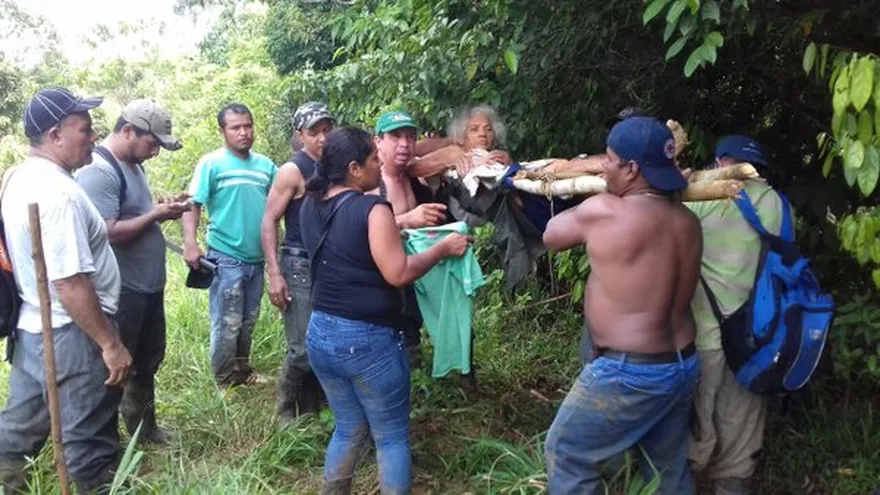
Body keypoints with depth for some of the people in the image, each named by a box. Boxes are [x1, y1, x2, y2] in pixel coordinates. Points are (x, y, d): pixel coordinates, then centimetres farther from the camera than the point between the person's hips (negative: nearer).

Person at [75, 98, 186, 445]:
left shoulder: (132, 165, 10)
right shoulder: (97, 172, -21)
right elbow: (109, 233, -28)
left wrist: (162, 210, 2)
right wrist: (157, 215, -18)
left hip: (149, 286, 10)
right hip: (122, 292, -10)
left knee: (148, 360, 22)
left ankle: (143, 425, 41)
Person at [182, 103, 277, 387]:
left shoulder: (265, 165, 7)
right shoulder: (211, 164, -6)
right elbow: (192, 206, -9)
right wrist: (190, 244, -21)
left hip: (256, 259, 5)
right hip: (226, 259, -5)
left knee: (248, 323, 17)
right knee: (227, 325, 1)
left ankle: (243, 372, 33)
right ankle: (225, 383, 16)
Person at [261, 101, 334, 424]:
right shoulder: (293, 171, -9)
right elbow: (269, 222, -10)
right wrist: (274, 273, -16)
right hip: (300, 266, -6)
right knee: (303, 349, -6)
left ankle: (311, 410, 24)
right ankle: (285, 409, 17)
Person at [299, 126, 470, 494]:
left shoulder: (311, 206, 5)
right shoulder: (372, 209, -17)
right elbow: (398, 273, -20)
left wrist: (401, 224, 18)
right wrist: (443, 248, -8)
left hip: (320, 333, 7)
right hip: (368, 340, -7)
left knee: (349, 429, 24)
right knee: (392, 438, 11)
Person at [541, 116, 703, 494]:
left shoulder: (602, 211, -19)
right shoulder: (687, 221, 2)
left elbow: (552, 235, -2)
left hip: (629, 372, -7)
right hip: (683, 366, 8)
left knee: (566, 454, 11)